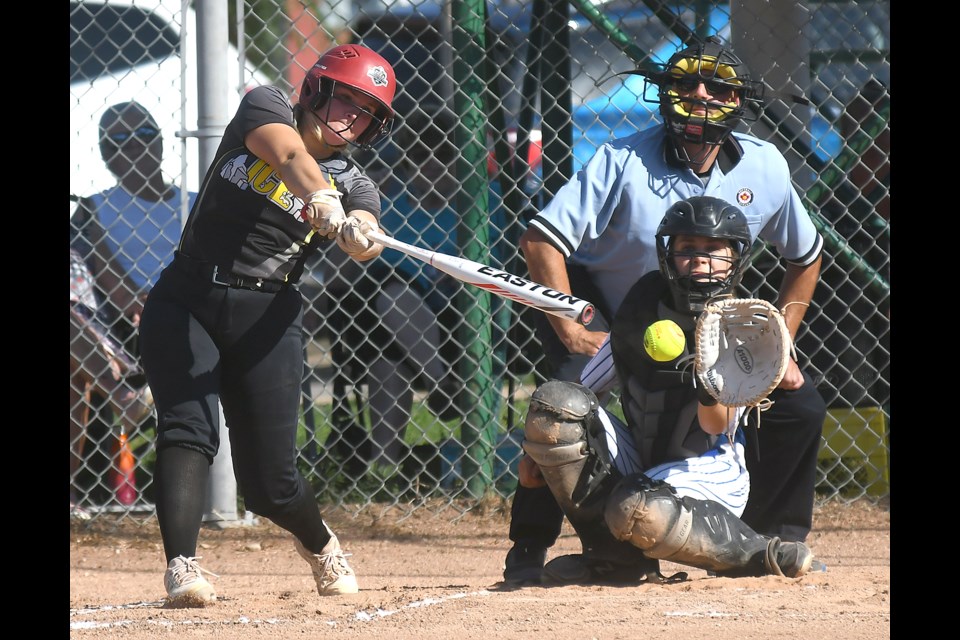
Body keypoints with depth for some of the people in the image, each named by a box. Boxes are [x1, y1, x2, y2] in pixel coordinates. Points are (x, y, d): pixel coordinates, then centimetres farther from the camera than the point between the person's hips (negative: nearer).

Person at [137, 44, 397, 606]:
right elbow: (290, 157, -21)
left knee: (269, 480, 0)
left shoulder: (354, 185, 5)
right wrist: (323, 202, -41)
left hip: (266, 318, 1)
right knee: (189, 427, -23)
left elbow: (365, 235, -18)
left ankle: (319, 541, 31)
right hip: (185, 301, -1)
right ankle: (181, 566, -32)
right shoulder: (266, 107, 2)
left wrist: (360, 235, -43)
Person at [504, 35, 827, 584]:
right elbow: (542, 237, -26)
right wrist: (570, 330, -31)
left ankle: (776, 539, 14)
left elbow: (805, 256, 6)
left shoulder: (764, 168, -11)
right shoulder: (624, 160, -24)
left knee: (799, 405, -4)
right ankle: (529, 550, -17)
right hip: (601, 311, -4)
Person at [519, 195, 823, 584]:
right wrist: (538, 448, 3)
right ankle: (612, 552, -13)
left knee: (640, 509, -39)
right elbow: (586, 388, 10)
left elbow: (716, 428, -19)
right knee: (554, 400, -19)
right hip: (635, 461, 5)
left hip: (707, 473, -5)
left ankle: (762, 555, -13)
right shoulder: (643, 305, 1)